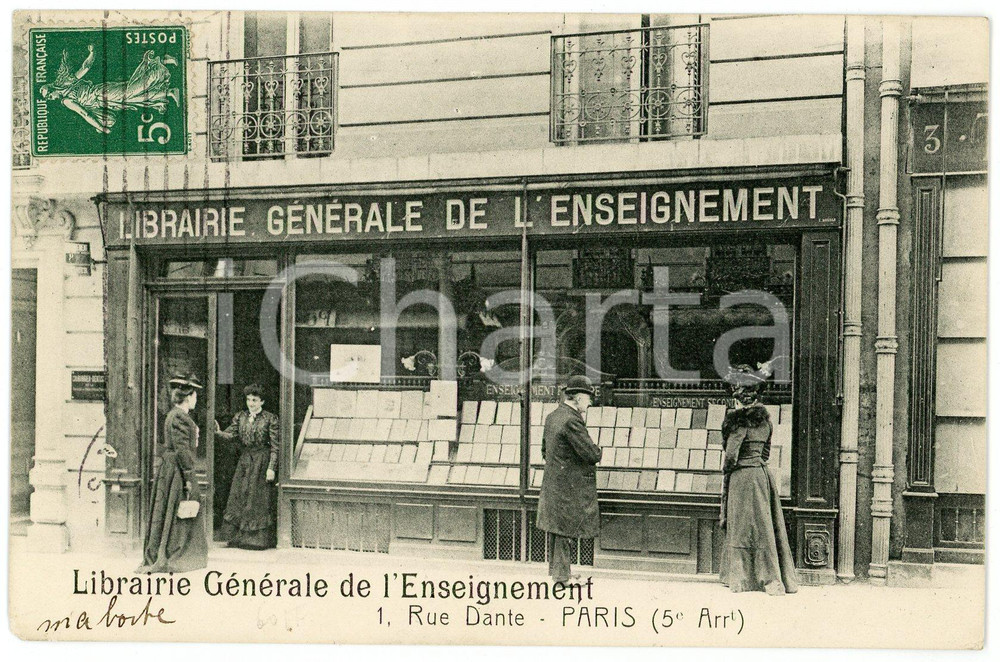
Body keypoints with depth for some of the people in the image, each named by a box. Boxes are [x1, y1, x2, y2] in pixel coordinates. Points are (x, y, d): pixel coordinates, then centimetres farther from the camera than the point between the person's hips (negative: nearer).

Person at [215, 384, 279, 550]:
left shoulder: (270, 419, -5)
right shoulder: (240, 417, 9)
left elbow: (275, 446, -7)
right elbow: (231, 435, -3)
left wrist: (271, 468, -13)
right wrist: (218, 432, -25)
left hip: (262, 462, -5)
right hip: (244, 461, 5)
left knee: (259, 500, -2)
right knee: (238, 497, 4)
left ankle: (259, 538, 7)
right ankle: (238, 536, 14)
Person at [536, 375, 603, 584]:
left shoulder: (552, 417, 10)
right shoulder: (572, 420, -21)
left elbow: (545, 450, 20)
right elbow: (591, 454, -22)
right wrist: (598, 450, -2)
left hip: (552, 483, 9)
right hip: (571, 487, -9)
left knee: (556, 527, 17)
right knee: (567, 530, -1)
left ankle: (555, 568, 27)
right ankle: (562, 575, 6)